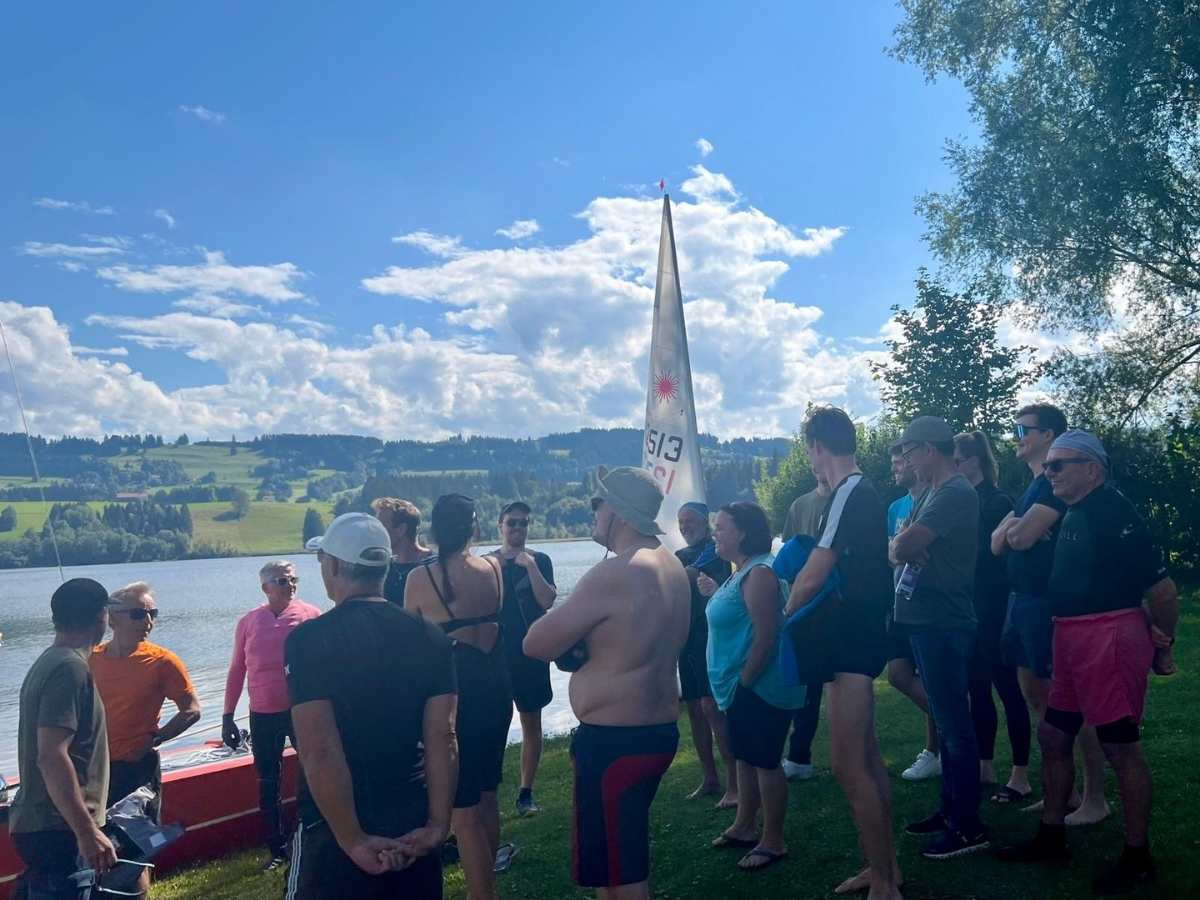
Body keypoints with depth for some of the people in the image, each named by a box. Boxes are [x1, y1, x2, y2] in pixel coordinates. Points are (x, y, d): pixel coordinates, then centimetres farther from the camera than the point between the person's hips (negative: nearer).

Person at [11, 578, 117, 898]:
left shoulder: (46, 662, 12)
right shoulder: (72, 668, -18)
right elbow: (52, 757, -26)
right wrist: (87, 832, -26)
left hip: (38, 822, 10)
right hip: (58, 829, -10)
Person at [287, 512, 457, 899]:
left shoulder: (309, 639, -14)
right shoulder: (430, 637, -2)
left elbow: (320, 752, -20)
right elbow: (442, 740, -7)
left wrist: (355, 842, -15)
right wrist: (437, 825, -5)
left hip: (334, 835, -4)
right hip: (412, 829, 4)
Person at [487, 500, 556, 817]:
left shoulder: (539, 560, 2)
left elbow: (548, 601, -10)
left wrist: (530, 566, -18)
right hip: (495, 651, 0)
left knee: (531, 722, 5)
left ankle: (526, 793, 14)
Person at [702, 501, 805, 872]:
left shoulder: (758, 574, -21)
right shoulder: (742, 572, 11)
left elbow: (766, 637, -25)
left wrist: (742, 682, -21)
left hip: (759, 688, -10)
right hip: (742, 686, 10)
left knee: (765, 761, 0)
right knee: (745, 757, 19)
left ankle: (773, 842, 12)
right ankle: (745, 827, 33)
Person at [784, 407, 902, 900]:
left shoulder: (847, 494, -18)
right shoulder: (866, 492, 12)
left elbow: (813, 575, -20)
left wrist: (784, 615, -5)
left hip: (852, 640, -10)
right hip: (863, 635, 10)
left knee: (849, 767, -7)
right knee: (866, 758, 17)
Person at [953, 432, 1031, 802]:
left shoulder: (996, 501, -10)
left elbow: (987, 555, -15)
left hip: (993, 609, -8)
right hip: (969, 608, 8)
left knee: (1007, 688, -1)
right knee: (977, 688, 13)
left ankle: (1020, 775, 6)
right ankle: (985, 766, 24)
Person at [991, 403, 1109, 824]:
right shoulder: (1032, 486, 17)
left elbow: (1023, 537, -21)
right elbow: (998, 542, 11)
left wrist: (1013, 527, -1)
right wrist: (1012, 526, -8)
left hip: (1049, 601, -10)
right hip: (1022, 600, 10)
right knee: (1036, 698, 15)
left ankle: (1095, 800, 7)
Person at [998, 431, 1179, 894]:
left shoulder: (1112, 512, -14)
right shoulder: (1073, 515, 14)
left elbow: (1162, 587, -14)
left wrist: (1163, 647, -3)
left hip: (1109, 639, -10)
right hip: (1073, 639, 10)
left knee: (1121, 748, 1)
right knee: (1052, 735, 14)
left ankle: (1138, 857, 15)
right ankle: (1052, 836, 27)